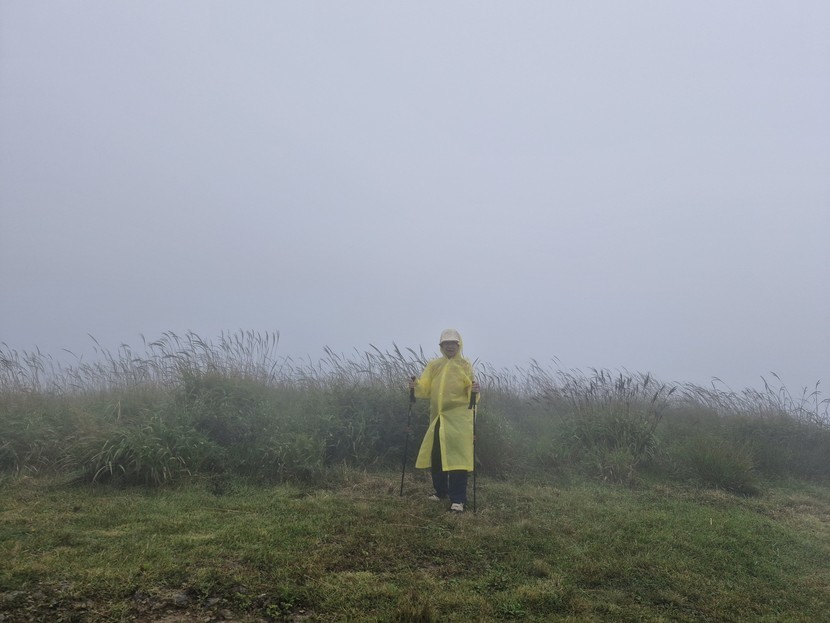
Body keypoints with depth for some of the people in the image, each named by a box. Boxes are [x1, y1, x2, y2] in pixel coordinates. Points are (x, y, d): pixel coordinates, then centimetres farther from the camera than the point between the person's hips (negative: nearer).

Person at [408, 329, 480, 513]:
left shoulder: (465, 365, 1)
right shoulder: (433, 365, 11)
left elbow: (471, 391, -7)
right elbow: (425, 388, 2)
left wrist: (475, 390, -30)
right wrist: (416, 386, -19)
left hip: (458, 417, -4)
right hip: (437, 417, 5)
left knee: (457, 457, -8)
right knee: (435, 456, 11)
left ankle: (458, 499, -3)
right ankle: (440, 491, 29)